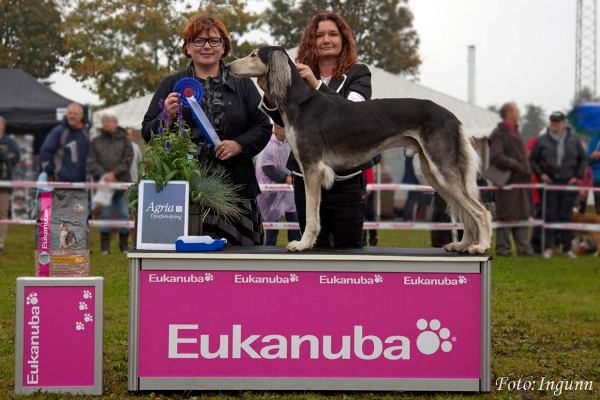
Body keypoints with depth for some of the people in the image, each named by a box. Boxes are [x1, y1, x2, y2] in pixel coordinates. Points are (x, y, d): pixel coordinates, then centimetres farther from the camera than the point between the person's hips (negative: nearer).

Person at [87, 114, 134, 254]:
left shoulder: (123, 139, 7)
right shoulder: (96, 142, 10)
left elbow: (128, 159, -2)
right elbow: (91, 162, 2)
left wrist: (114, 173, -13)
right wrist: (103, 175, -13)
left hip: (121, 182, -1)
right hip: (103, 183, 1)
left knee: (123, 214, 3)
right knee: (105, 214, 3)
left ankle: (124, 245, 12)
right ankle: (105, 246, 8)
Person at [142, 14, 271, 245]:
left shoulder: (242, 85, 15)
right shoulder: (171, 85, 14)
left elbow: (263, 127, 10)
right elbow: (148, 131, 9)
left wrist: (239, 144, -8)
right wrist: (167, 117, -11)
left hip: (234, 186, 1)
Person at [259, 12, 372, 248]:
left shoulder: (357, 74, 2)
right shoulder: (297, 75, 9)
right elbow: (285, 120, 1)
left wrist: (316, 84, -24)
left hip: (346, 178, -2)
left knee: (348, 247, 1)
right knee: (315, 248, 6)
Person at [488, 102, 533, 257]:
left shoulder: (516, 132, 17)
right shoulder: (499, 134, -11)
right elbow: (496, 157, -21)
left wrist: (526, 171, 11)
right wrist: (516, 166, -18)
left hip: (520, 180, 9)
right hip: (507, 180, -9)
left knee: (523, 214, 9)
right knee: (505, 215, -3)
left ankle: (523, 247, 13)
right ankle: (502, 248, 3)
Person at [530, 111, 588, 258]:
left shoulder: (574, 140, 6)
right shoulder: (542, 140, 3)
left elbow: (583, 159, 13)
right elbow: (533, 160, 11)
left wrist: (578, 176, 4)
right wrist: (540, 174, -2)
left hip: (569, 183, 1)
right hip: (550, 182, -1)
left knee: (566, 216, 4)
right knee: (550, 215, -3)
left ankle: (567, 247, 10)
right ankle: (548, 247, 0)